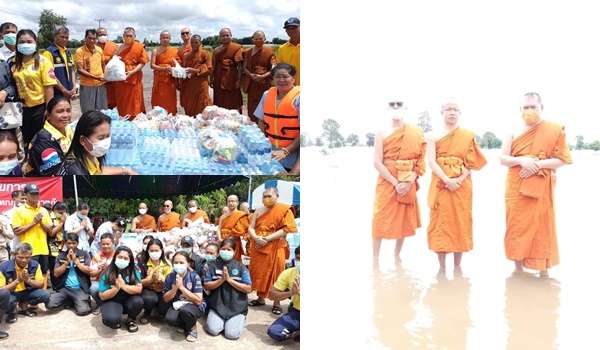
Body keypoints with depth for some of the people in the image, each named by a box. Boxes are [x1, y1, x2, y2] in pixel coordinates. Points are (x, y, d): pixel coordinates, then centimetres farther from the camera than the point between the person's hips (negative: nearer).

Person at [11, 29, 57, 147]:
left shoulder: (43, 62, -8)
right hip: (22, 108, 4)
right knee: (26, 140, 16)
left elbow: (49, 87, -11)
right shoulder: (14, 62, 4)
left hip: (39, 107, -4)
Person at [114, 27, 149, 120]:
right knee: (121, 101, 7)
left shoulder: (140, 47, -1)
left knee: (134, 102, -1)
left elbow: (142, 62, -6)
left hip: (134, 78, -4)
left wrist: (132, 72, -17)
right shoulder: (119, 48, 10)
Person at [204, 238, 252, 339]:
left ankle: (240, 319, 15)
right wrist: (221, 279, -16)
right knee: (213, 330, -19)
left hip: (237, 307, -1)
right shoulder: (213, 266, 3)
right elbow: (206, 286, -1)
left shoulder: (241, 267, -1)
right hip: (217, 306, 1)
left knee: (232, 334, -18)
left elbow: (248, 289, -7)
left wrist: (229, 280, -14)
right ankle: (220, 319, 15)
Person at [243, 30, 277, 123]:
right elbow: (245, 67, 6)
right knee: (252, 108, 5)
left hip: (264, 83, -3)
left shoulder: (269, 51, 0)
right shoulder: (248, 52, 11)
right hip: (252, 83, 3)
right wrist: (252, 76, -13)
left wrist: (263, 76, -20)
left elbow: (273, 69, -5)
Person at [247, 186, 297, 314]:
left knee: (275, 273, -4)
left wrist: (268, 238, -18)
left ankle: (277, 303, 2)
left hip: (275, 247, -5)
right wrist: (256, 238, -13)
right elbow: (250, 228, 10)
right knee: (259, 272, 8)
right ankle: (260, 298, 21)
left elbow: (286, 230, -13)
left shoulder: (284, 210, -4)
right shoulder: (259, 211, 12)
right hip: (258, 247, 5)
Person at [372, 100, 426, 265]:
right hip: (387, 182, -2)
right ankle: (375, 260, 2)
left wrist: (409, 181, -14)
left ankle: (397, 255, 27)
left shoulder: (416, 132, 4)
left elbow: (421, 159, 0)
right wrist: (396, 183, -17)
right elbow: (377, 162, -9)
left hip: (408, 184, 2)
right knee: (381, 220, -4)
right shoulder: (382, 134, -1)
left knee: (404, 220, 9)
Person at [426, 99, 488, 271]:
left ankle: (457, 266, 11)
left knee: (461, 223, 2)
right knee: (440, 222, -1)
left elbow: (472, 162, 2)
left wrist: (459, 180, -14)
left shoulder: (468, 135, 7)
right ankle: (442, 266, 7)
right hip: (440, 185, -1)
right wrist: (447, 180, -19)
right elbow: (431, 162, -6)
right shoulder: (434, 136, 4)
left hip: (462, 186, 1)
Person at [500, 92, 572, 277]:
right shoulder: (514, 132, 6)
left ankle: (543, 269, 7)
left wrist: (539, 164, -18)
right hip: (516, 187, 2)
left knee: (541, 226, -1)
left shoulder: (555, 130, 0)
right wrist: (521, 160, -17)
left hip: (541, 187, -2)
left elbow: (561, 159, -4)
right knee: (517, 226, 4)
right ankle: (518, 269, 12)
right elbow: (503, 159, 1)